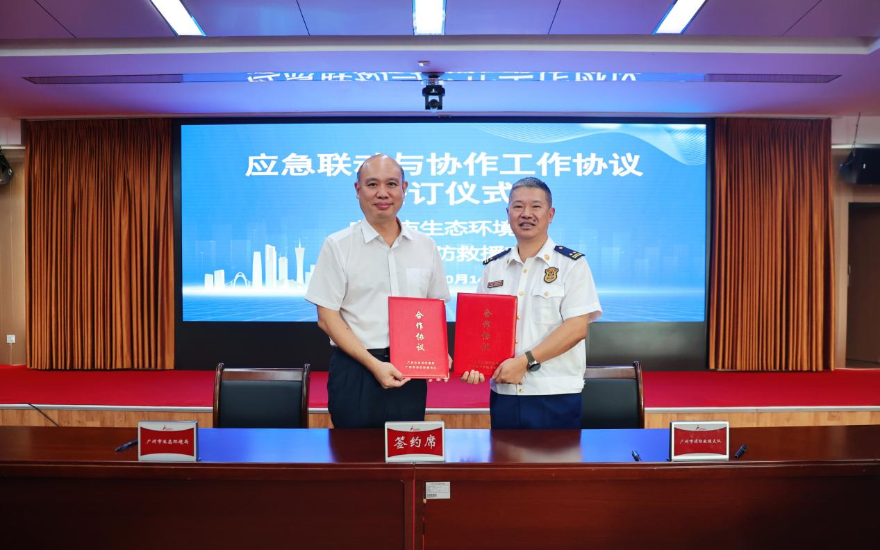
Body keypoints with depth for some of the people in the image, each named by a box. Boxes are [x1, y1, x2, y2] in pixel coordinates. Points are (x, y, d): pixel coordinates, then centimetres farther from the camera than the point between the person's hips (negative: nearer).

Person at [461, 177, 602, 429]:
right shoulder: (493, 267, 9)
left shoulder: (572, 264, -3)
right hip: (503, 393, 4)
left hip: (556, 395, -3)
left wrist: (525, 361, -18)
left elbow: (577, 328, -12)